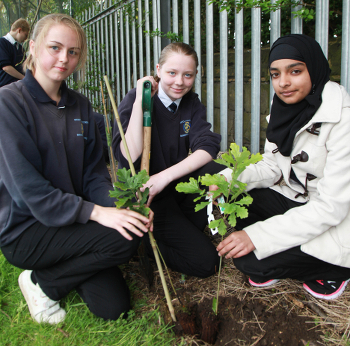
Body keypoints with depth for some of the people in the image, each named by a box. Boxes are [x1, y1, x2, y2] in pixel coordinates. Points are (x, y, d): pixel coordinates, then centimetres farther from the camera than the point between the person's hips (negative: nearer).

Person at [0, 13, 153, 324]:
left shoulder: (80, 105, 6)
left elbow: (94, 172, 3)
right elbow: (29, 188, -20)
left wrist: (118, 206, -17)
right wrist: (96, 212, -28)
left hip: (71, 222, 6)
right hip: (25, 231, -5)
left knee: (114, 307, -6)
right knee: (125, 238, -25)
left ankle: (64, 267, 20)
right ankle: (40, 282, -2)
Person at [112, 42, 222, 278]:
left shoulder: (192, 104, 2)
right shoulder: (134, 101, -13)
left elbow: (207, 148, -15)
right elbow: (129, 159, -26)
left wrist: (166, 176, -29)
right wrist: (139, 103, -27)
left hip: (177, 187, 6)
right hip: (143, 196, -5)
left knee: (215, 171, -26)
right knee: (205, 262, -15)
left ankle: (184, 231, -2)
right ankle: (147, 241, 8)